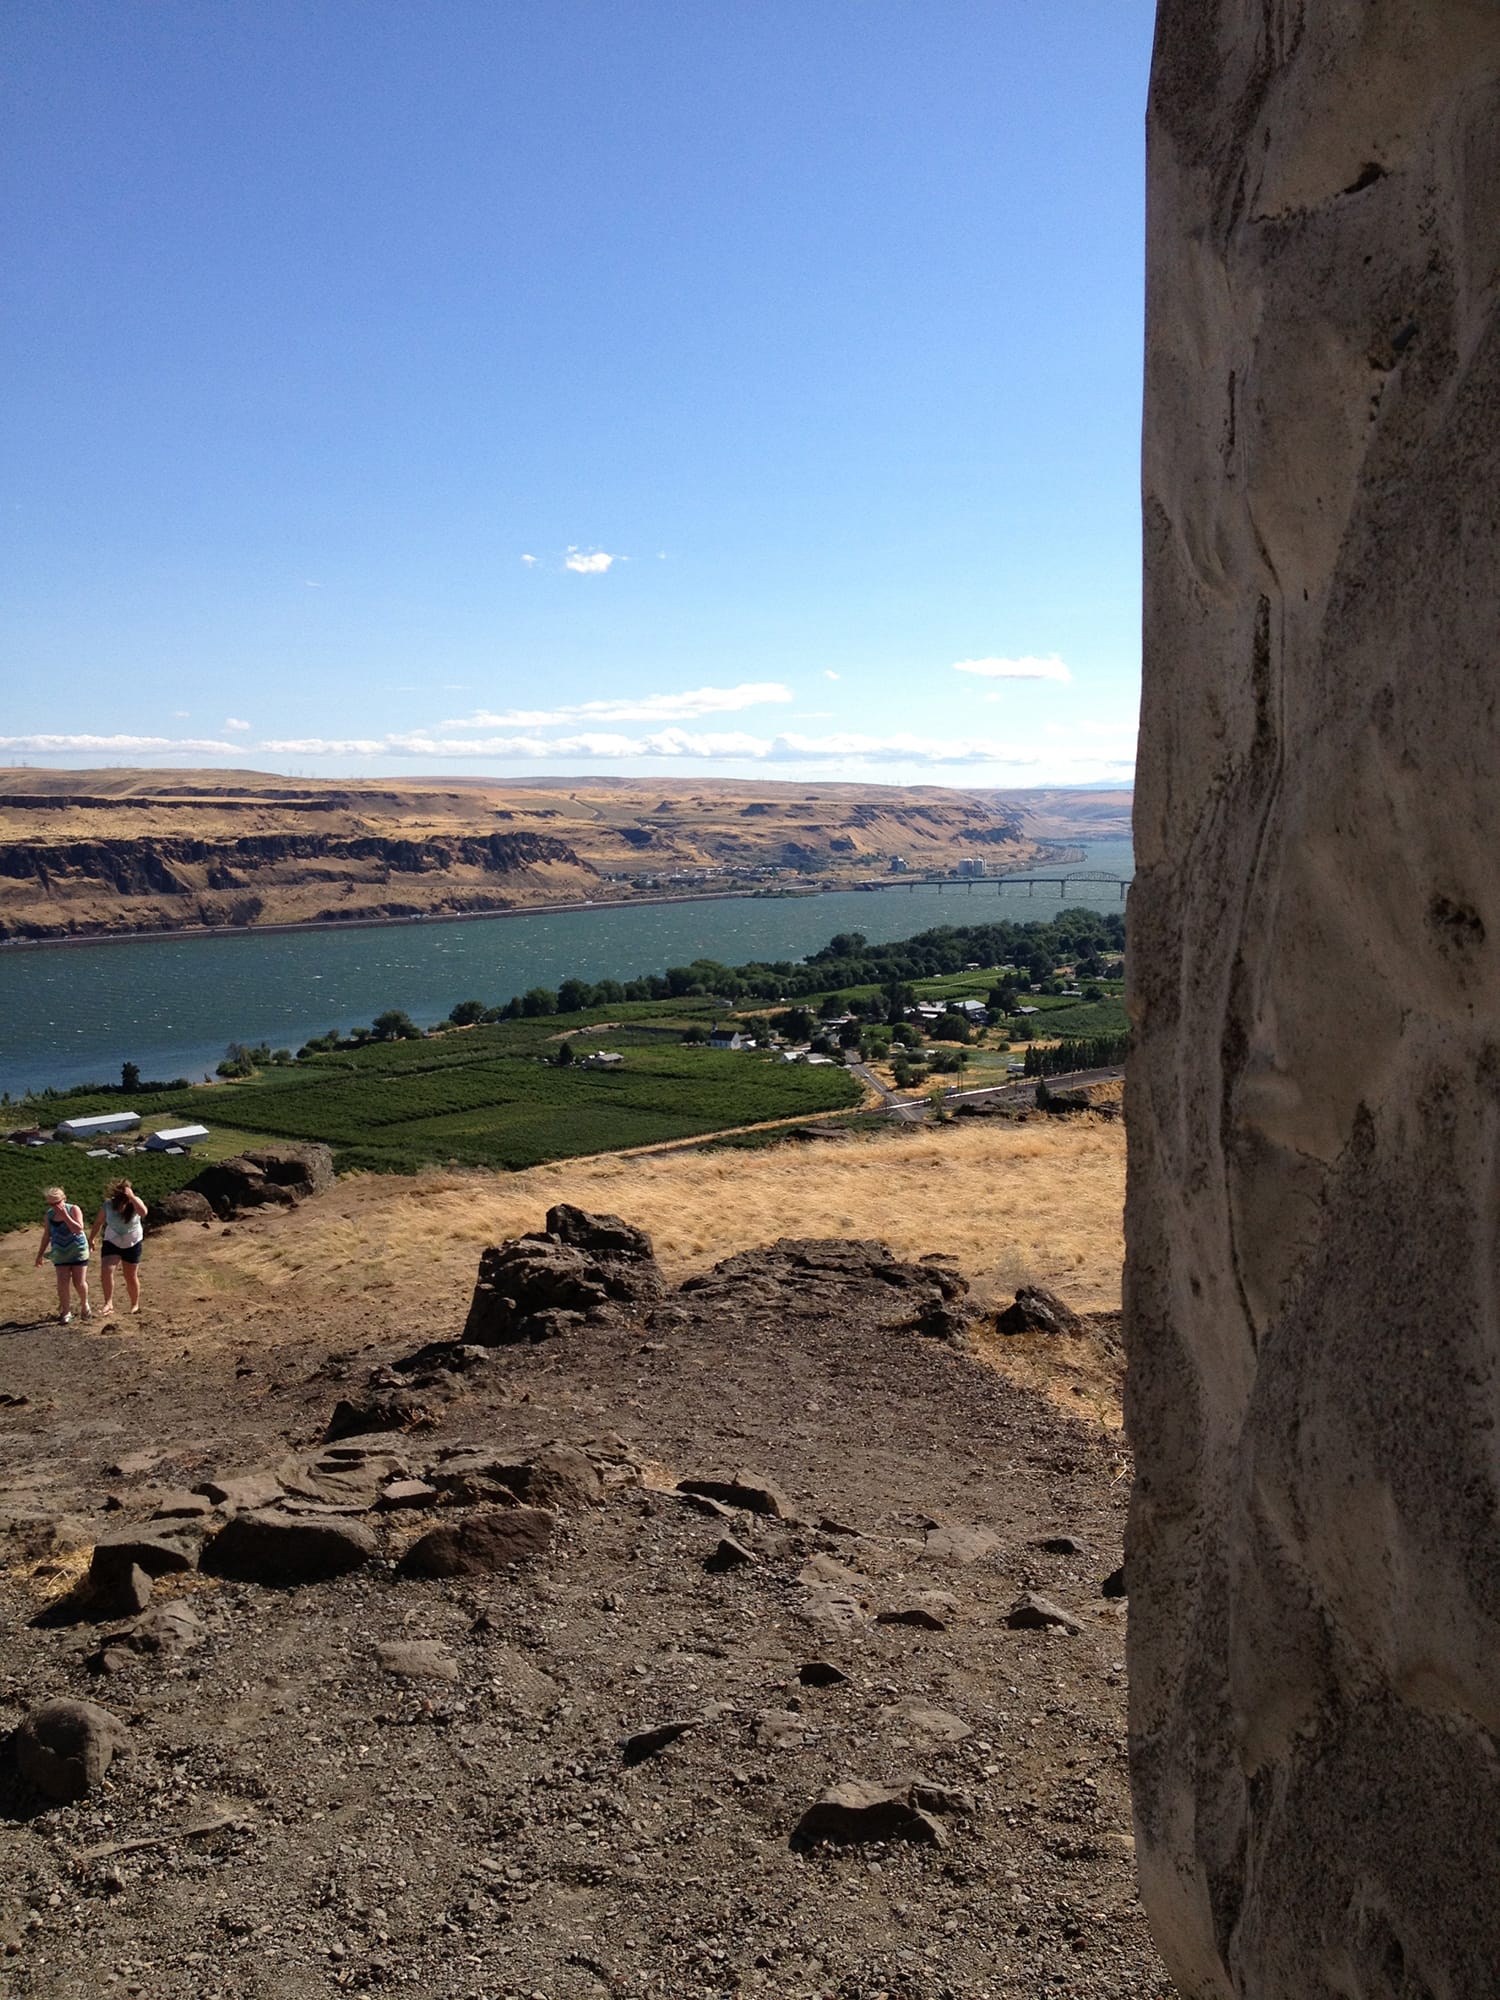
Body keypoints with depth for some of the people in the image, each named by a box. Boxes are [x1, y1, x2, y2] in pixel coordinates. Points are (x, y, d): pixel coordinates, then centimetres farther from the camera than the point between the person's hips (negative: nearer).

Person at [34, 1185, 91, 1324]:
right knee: (62, 1283, -6)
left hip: (78, 1251, -3)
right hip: (60, 1254, 3)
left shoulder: (73, 1209, -12)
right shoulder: (50, 1214, 0)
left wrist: (65, 1215, -27)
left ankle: (84, 1305, 27)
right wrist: (40, 1254, 13)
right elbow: (46, 1235, 11)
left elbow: (78, 1229, -25)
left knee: (79, 1283, -1)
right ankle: (65, 1312, 7)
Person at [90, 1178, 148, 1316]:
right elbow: (98, 1222, 3)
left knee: (131, 1276, 9)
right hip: (112, 1243, 1)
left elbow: (143, 1212, -44)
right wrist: (91, 1239, 12)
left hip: (132, 1244, -1)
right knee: (106, 1270, -21)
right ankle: (108, 1303, -17)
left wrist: (132, 1197, -43)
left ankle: (135, 1305, 28)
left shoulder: (134, 1203, -20)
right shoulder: (108, 1205, -14)